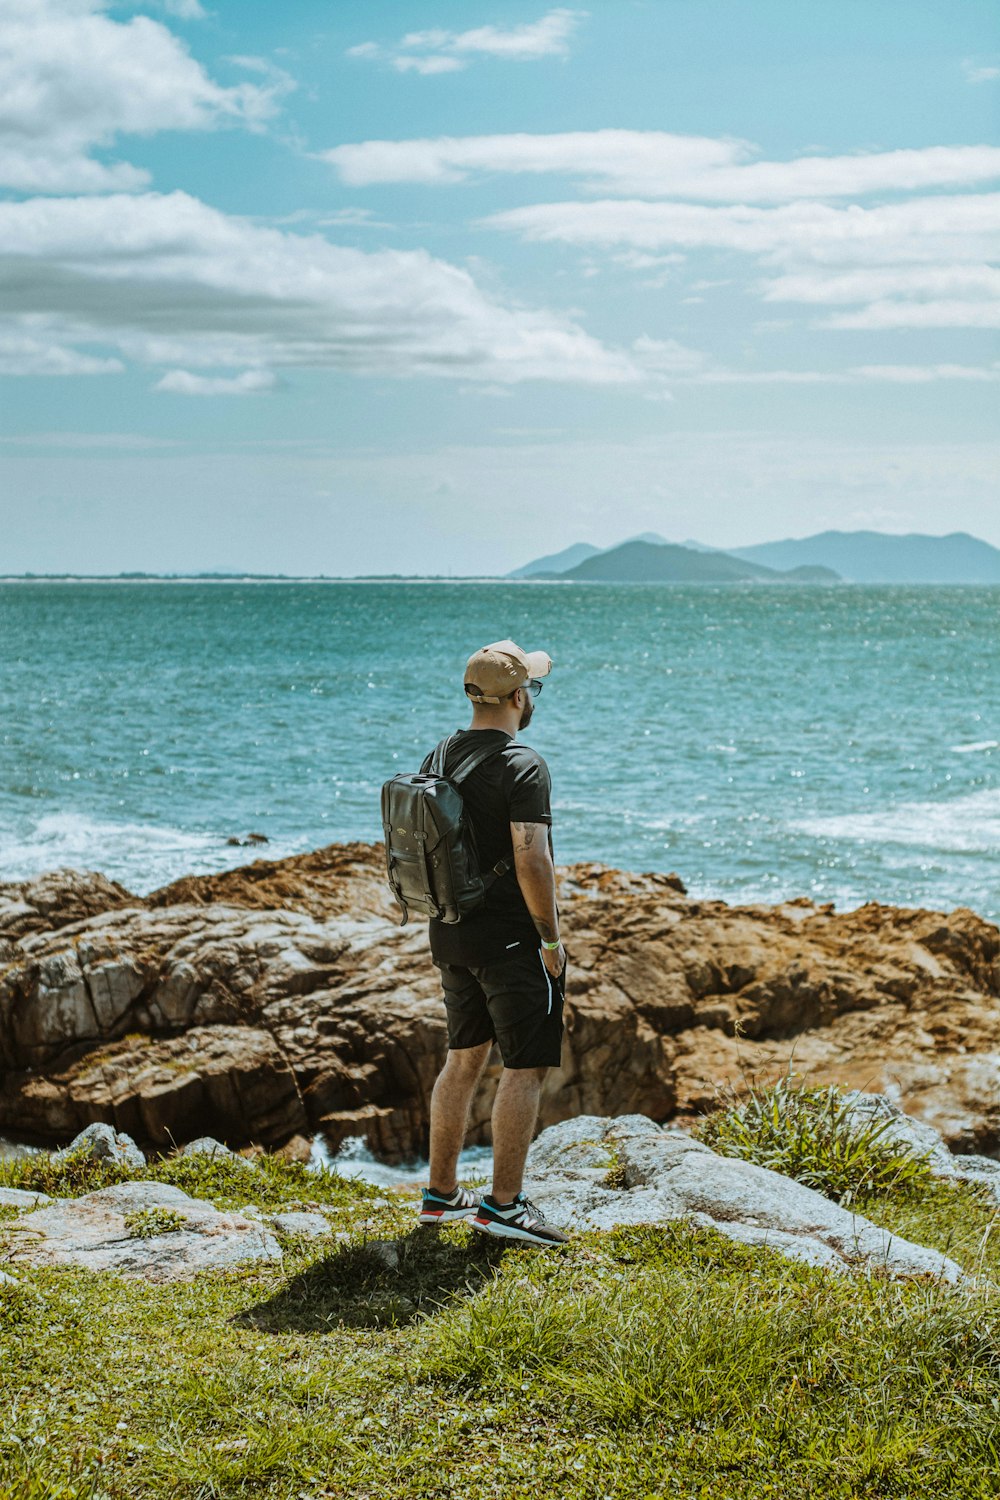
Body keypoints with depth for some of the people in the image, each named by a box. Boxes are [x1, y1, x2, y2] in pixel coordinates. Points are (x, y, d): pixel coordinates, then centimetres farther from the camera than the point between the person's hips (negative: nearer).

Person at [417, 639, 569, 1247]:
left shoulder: (439, 759, 7)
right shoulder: (523, 766, -18)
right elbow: (531, 859, -24)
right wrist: (551, 936, -14)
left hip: (451, 932, 8)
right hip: (511, 936, -8)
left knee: (465, 1058, 16)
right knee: (527, 1066, -1)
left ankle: (443, 1192, 21)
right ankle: (504, 1204, 1)